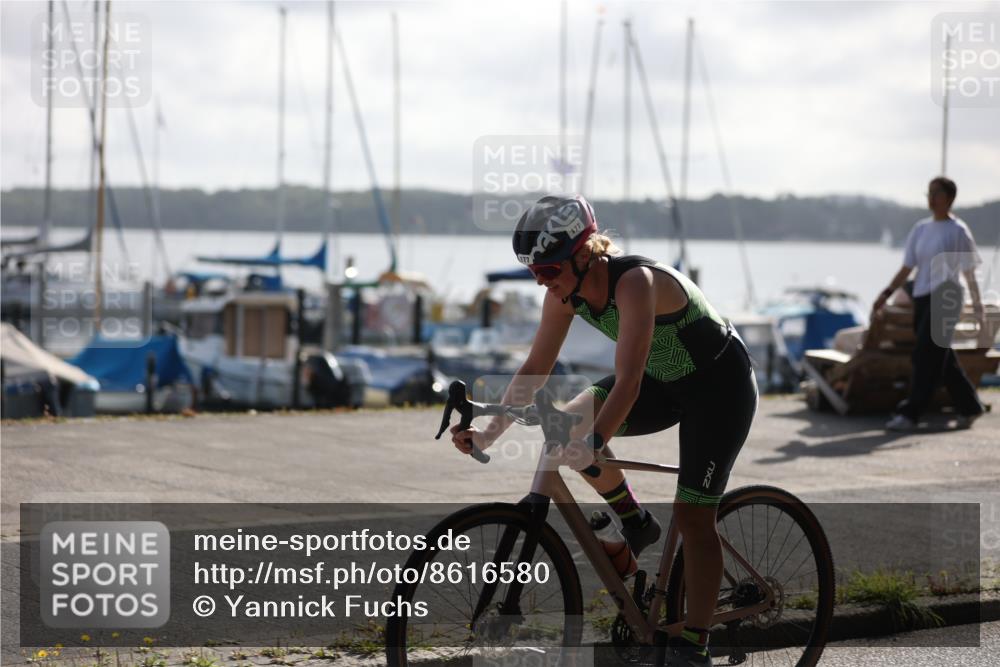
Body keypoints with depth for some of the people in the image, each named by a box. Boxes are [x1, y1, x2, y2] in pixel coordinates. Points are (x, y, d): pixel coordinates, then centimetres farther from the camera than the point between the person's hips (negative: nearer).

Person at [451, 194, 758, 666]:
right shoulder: (567, 292, -12)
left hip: (720, 384, -7)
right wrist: (490, 432, -16)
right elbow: (535, 370, -6)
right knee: (568, 424, -15)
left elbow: (628, 381, -43)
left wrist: (592, 445, -53)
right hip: (665, 381, 7)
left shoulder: (635, 282, -34)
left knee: (692, 515, -10)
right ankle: (634, 522, 4)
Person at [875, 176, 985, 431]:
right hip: (921, 298, 7)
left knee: (926, 356, -12)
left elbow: (969, 274, -1)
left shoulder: (958, 231, -2)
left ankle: (909, 414, -13)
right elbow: (906, 269, 14)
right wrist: (887, 293, 4)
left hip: (945, 299, -7)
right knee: (942, 358, 11)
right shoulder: (920, 229, 14)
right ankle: (969, 407, 26)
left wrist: (978, 308, -3)